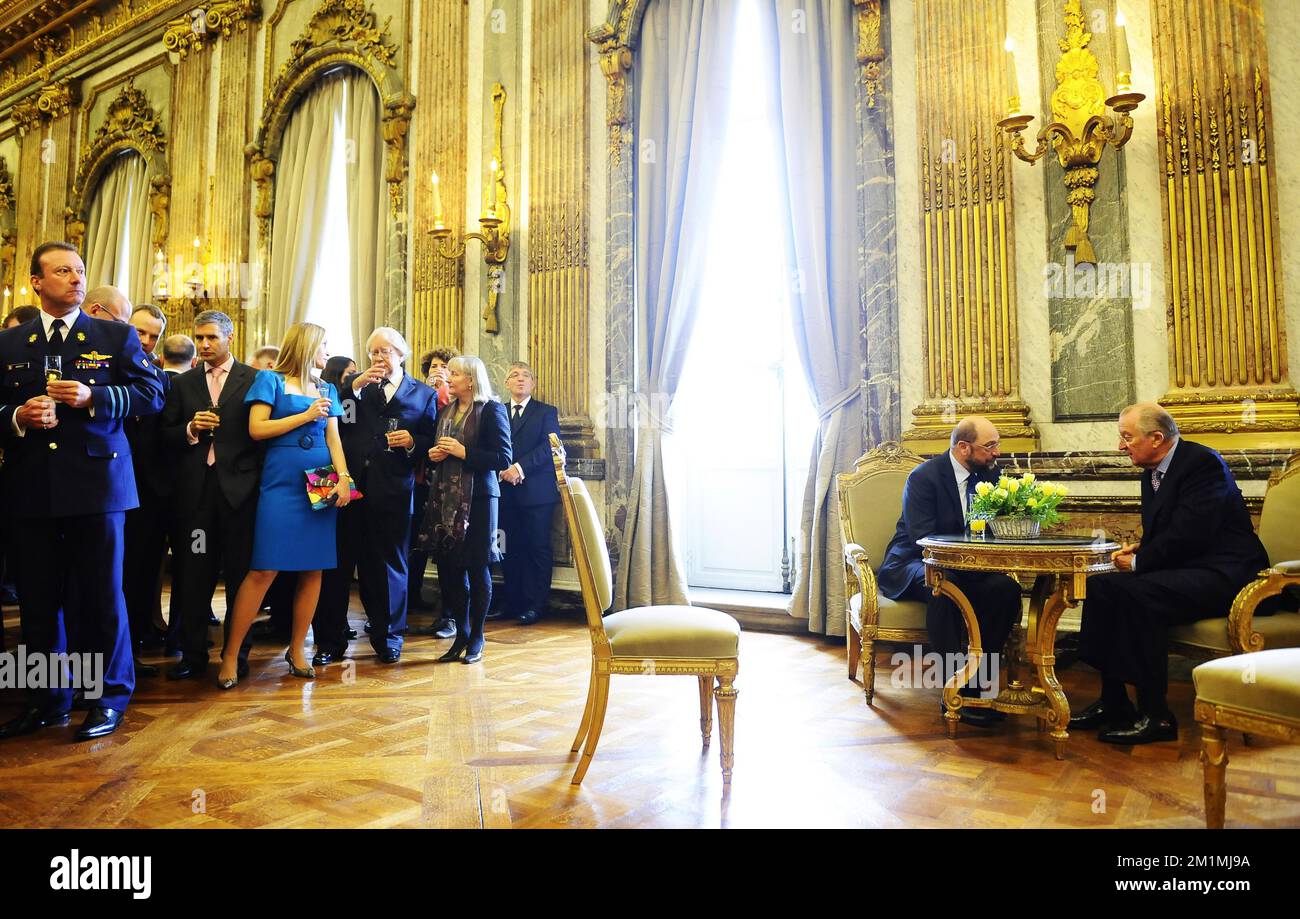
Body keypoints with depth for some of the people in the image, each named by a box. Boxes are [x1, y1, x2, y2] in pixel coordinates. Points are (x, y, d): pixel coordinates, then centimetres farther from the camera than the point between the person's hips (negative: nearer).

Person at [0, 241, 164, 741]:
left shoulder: (116, 337, 6)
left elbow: (152, 393, -2)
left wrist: (94, 397, -14)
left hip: (97, 480, -3)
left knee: (102, 595, 2)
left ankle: (112, 696, 16)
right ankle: (48, 700, 25)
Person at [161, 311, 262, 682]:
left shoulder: (253, 380, 4)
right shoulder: (183, 383, 14)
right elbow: (167, 435, 12)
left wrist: (256, 474, -11)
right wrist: (190, 429, -8)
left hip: (238, 486, -3)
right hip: (196, 487, 3)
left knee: (239, 573, 4)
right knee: (193, 574, 5)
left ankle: (237, 655, 13)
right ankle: (192, 655, 15)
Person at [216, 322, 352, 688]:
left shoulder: (327, 390, 18)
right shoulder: (270, 380, 5)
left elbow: (333, 438, 11)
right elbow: (256, 429, -5)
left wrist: (344, 476, -3)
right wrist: (306, 416, -7)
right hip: (282, 481, -4)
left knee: (314, 568, 3)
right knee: (265, 569, -9)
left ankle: (297, 649, 15)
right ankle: (231, 653, 3)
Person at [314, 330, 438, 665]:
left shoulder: (424, 394, 11)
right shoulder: (356, 385, 13)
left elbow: (431, 442, 8)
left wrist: (412, 441, -11)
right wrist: (354, 385, -11)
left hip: (392, 490, -1)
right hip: (350, 486, 1)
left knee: (389, 565, 8)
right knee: (337, 564, 2)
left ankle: (388, 638, 23)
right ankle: (330, 641, 14)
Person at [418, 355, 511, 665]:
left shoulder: (492, 410, -5)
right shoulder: (445, 411, 16)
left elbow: (503, 458, -11)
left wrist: (463, 452, -15)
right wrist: (433, 454, 5)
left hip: (478, 497, -6)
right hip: (445, 497, 6)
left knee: (477, 569, 1)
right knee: (448, 567, 5)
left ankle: (476, 638, 14)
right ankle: (461, 634, 19)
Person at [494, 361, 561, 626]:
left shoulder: (546, 412, 5)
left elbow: (548, 446, -8)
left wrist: (520, 468, -18)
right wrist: (501, 470, -11)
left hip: (536, 492, -3)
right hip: (507, 491, 4)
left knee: (538, 548, -2)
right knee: (511, 549, 6)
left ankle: (535, 605, 4)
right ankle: (512, 602, 14)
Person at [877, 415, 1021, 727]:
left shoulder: (987, 474, 6)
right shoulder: (923, 477, -14)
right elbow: (923, 539, -22)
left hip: (962, 569, 6)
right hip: (912, 565, -6)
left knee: (1007, 587, -23)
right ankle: (959, 692, -35)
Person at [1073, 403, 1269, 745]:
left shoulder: (1202, 462, -15)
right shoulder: (1152, 472, 13)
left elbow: (1189, 534, -25)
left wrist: (1139, 562, -14)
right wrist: (1139, 549, -3)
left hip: (1222, 574, -9)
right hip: (1182, 570, 9)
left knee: (1137, 594, -31)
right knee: (1101, 585, -7)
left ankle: (1156, 716, -20)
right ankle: (1112, 701, -3)